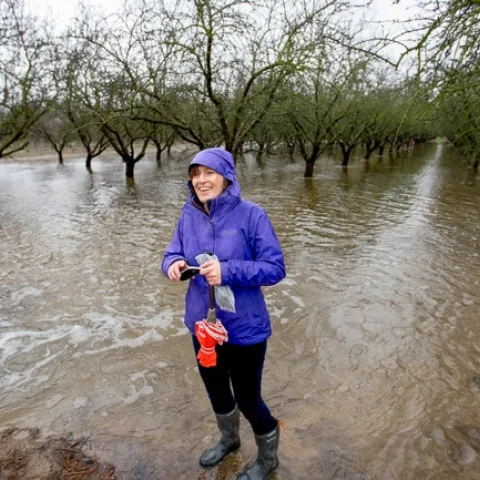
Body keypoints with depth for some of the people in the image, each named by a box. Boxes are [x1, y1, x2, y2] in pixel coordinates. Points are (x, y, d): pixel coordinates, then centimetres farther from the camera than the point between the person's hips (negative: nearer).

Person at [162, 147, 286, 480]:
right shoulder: (189, 215, -3)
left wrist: (227, 270, -31)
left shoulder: (251, 215, -18)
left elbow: (275, 268, -18)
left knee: (248, 399, 13)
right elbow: (173, 254, 3)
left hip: (244, 329, -5)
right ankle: (229, 440, 59)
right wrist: (174, 264, -21)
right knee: (216, 389, 27)